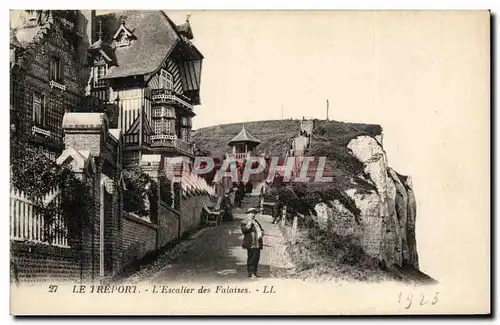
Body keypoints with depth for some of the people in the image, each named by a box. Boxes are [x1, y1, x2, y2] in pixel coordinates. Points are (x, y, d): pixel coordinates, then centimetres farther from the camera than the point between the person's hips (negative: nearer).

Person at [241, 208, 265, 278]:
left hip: (258, 244, 7)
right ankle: (250, 273, -6)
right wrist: (249, 224, -22)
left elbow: (262, 230, 26)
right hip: (251, 244, -7)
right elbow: (244, 230, -14)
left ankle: (254, 272, 16)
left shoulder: (257, 222, 22)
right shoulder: (245, 222, 0)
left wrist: (261, 233, 3)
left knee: (256, 258, 8)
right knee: (251, 258, -8)